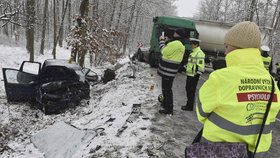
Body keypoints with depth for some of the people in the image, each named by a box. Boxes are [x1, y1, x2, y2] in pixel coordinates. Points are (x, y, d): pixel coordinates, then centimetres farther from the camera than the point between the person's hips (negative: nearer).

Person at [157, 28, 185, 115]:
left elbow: (164, 51, -15)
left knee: (167, 89, -6)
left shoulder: (175, 43, -19)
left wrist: (162, 41, -2)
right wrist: (165, 42, 14)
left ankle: (169, 109, -1)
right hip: (169, 70, 10)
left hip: (167, 70, -10)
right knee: (165, 87, 23)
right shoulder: (181, 45, 15)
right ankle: (165, 103, 39)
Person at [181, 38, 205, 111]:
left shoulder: (199, 53, -16)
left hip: (194, 76, -10)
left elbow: (200, 66, -21)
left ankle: (190, 106, 6)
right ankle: (188, 104, 28)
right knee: (188, 89, 16)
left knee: (191, 91, -3)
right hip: (189, 75, 10)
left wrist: (197, 75, -22)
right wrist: (186, 68, 26)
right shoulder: (193, 52, 17)